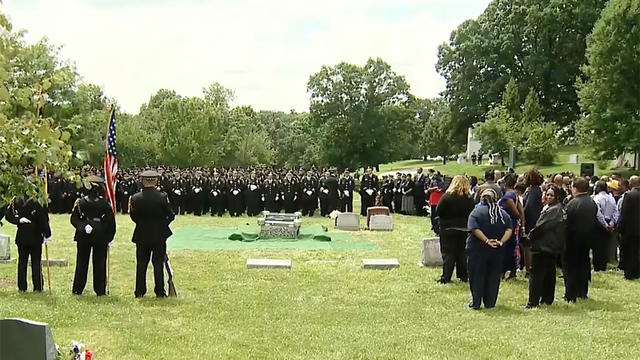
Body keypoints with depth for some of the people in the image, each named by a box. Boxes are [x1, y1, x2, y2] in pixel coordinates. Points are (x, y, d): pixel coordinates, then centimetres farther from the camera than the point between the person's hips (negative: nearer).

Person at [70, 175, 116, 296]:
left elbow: (74, 219, -4)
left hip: (83, 237, 2)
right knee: (99, 263, 5)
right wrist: (109, 238, 2)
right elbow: (111, 222, -4)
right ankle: (100, 290, 7)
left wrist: (82, 227, -8)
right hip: (101, 237, -2)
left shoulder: (80, 202, -2)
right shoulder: (105, 204, -6)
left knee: (82, 263, 9)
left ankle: (77, 289, 13)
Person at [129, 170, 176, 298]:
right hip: (159, 235, -1)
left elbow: (133, 216, 0)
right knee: (158, 263, 6)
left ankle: (140, 292, 12)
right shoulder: (162, 197, -12)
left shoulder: (135, 198, -8)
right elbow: (171, 216, -5)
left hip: (142, 236, 1)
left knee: (141, 264, 10)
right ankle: (160, 291, 7)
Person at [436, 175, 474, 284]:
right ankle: (464, 276, 18)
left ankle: (446, 277, 2)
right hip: (464, 229, 3)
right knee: (462, 253, 14)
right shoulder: (469, 198, -5)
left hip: (448, 229, -3)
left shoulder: (447, 197, -14)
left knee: (448, 254, 3)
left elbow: (438, 211, -11)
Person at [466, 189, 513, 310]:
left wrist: (487, 240, -19)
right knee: (493, 277, 11)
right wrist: (501, 242, -11)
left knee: (477, 276, 4)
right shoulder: (503, 213, 5)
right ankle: (490, 303, 13)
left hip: (478, 249, -3)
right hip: (497, 251, 3)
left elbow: (474, 229, -19)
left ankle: (476, 303, 4)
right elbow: (509, 229, -5)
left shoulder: (476, 212, -6)